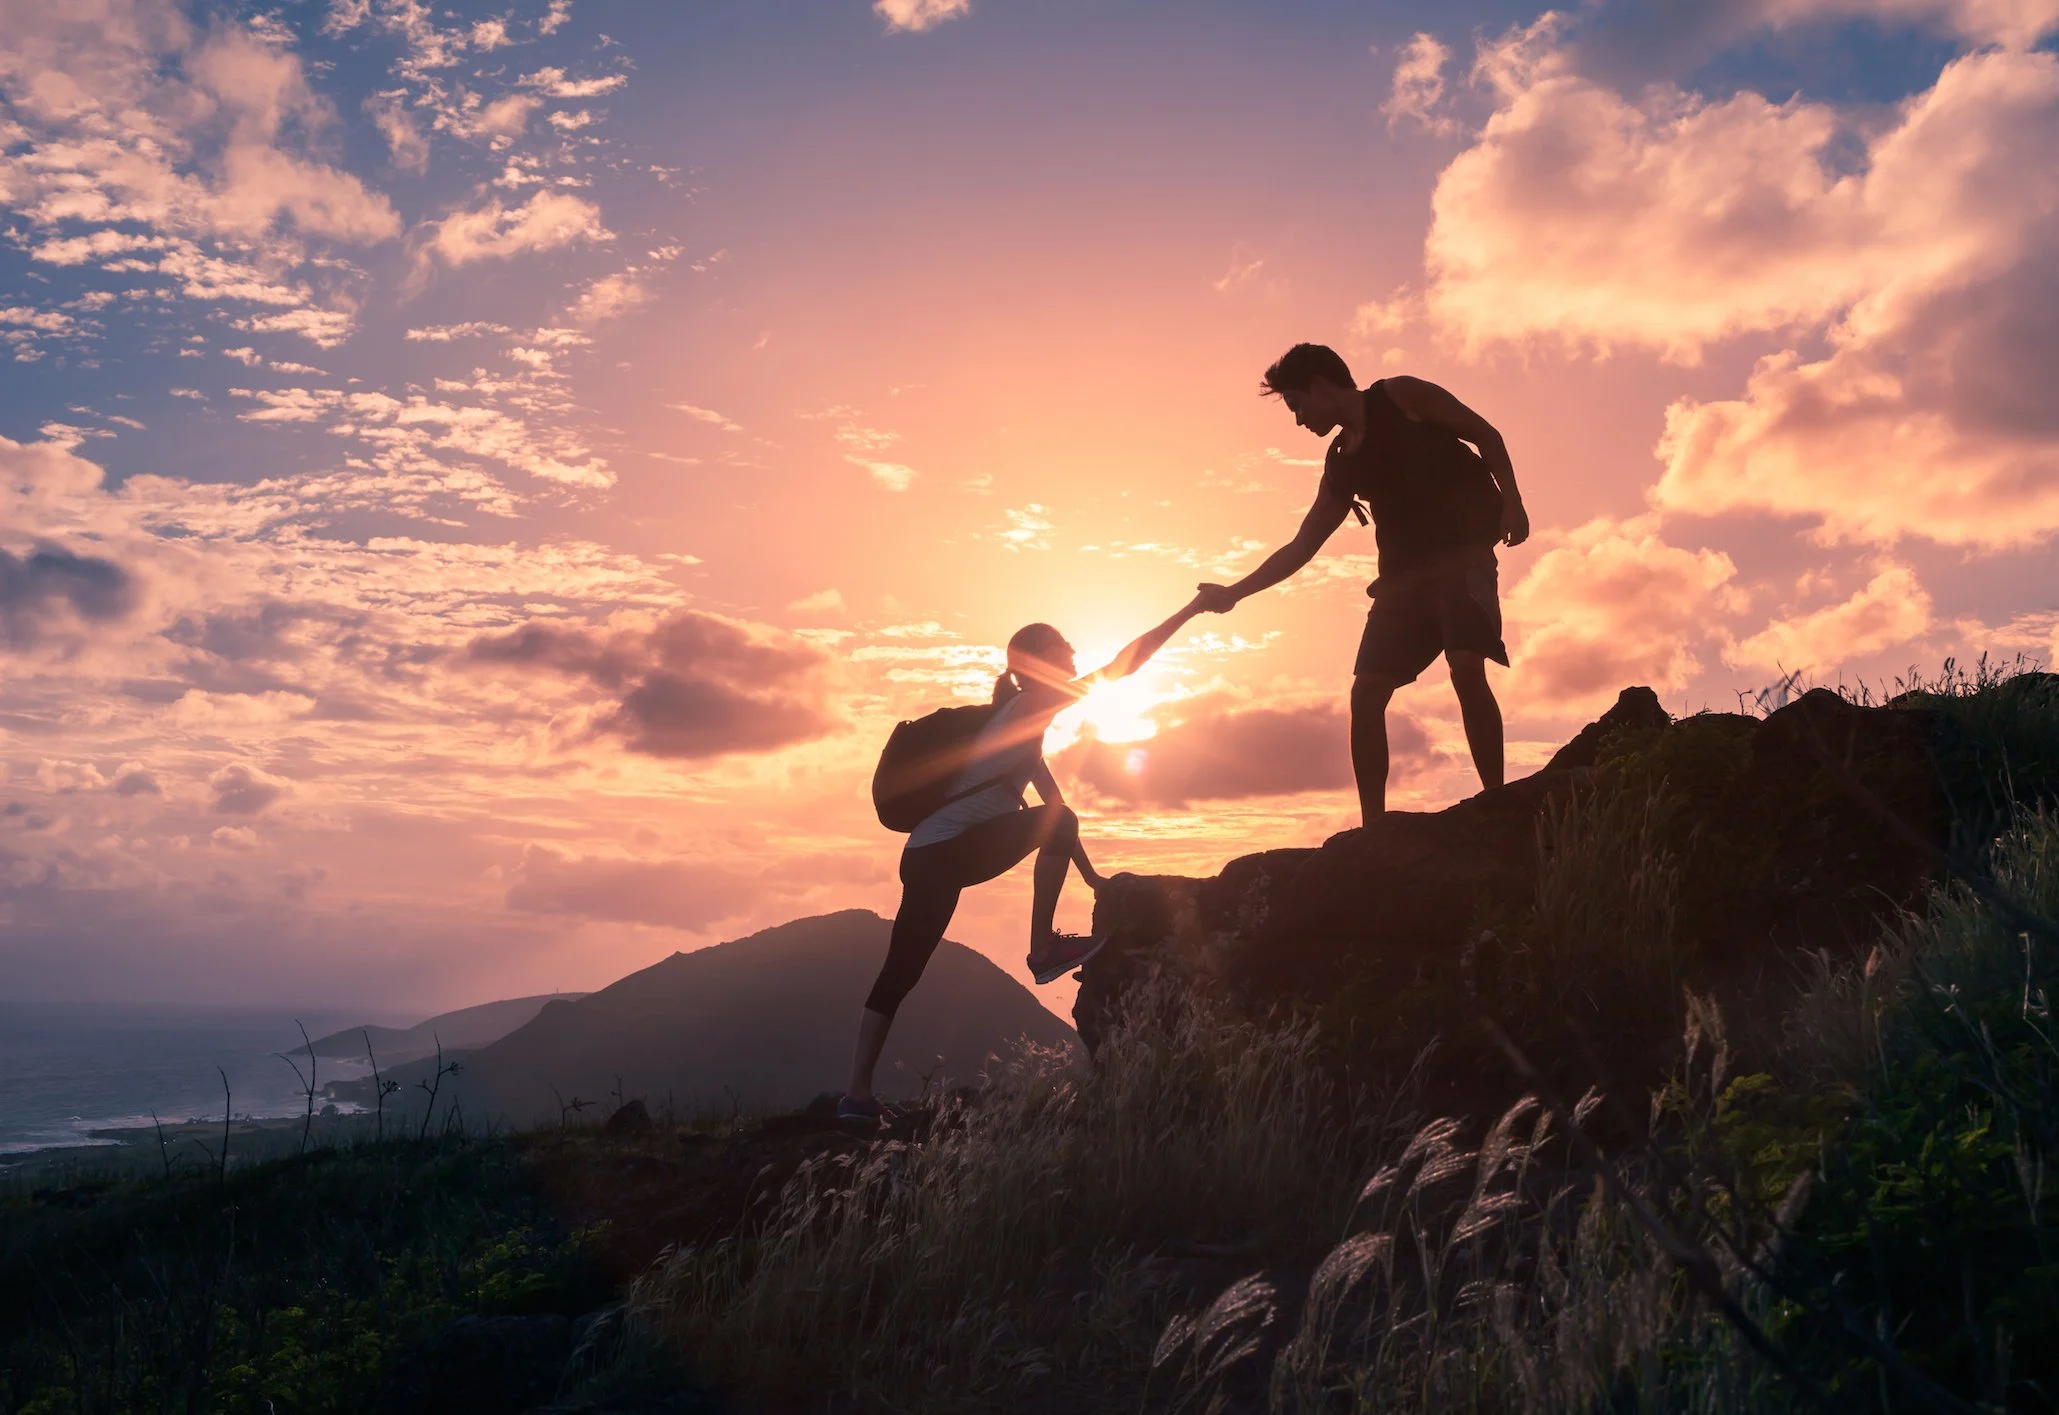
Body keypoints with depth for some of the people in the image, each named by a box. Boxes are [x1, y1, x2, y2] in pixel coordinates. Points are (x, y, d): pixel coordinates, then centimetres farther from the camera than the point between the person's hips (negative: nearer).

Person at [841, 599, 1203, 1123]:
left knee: (899, 973, 7)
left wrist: (1090, 874, 28)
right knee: (1055, 823, -9)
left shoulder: (1022, 721, 25)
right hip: (946, 851, -9)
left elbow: (1054, 807, 28)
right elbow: (1120, 667, -7)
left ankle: (858, 1094, 8)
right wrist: (1190, 611, -3)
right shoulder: (1031, 705, -3)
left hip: (927, 856, 9)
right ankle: (1043, 950, -7)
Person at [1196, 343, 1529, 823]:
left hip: (1465, 553, -6)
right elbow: (1300, 548, 18)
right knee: (1366, 691, -4)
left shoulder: (1401, 396, 2)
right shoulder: (1340, 467, 17)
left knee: (1467, 668, -26)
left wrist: (1511, 501, -12)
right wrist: (1234, 592, 13)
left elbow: (1486, 436, 2)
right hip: (1404, 573, 6)